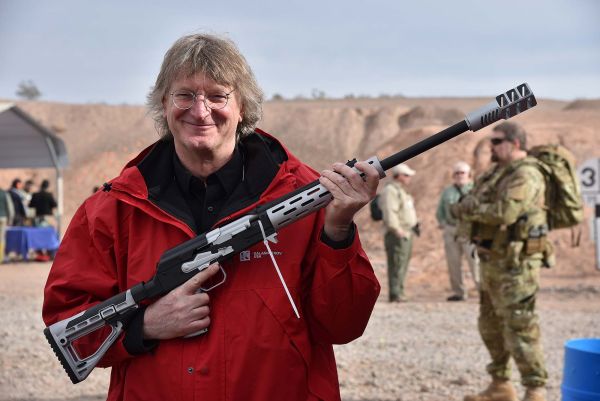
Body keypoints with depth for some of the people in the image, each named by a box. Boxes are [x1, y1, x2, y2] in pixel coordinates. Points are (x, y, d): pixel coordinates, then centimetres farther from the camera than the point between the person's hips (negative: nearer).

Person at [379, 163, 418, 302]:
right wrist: (397, 229, -28)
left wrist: (415, 224, 22)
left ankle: (399, 292, 16)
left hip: (406, 234, 11)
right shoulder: (390, 191, -12)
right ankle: (395, 294, -13)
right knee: (397, 264, -12)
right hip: (397, 235, -11)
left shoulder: (401, 190, 22)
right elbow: (389, 212, -23)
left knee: (403, 264, 12)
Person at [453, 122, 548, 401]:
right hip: (494, 261, 10)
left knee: (519, 328, -9)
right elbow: (473, 203, 14)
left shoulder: (524, 176, -16)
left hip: (515, 263, -10)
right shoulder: (498, 174, 15)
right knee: (491, 325, 15)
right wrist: (471, 206, -9)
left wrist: (468, 209, -14)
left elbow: (504, 213, -29)